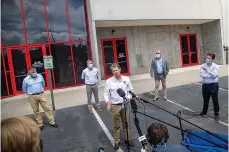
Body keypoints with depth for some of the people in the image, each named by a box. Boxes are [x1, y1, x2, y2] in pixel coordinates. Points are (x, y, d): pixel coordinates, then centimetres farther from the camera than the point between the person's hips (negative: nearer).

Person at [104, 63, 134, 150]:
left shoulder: (126, 79, -4)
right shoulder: (109, 81, -9)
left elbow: (131, 90, 3)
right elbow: (106, 93, -5)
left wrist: (128, 98, -15)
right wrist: (108, 101, -22)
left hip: (124, 105, 2)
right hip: (115, 106, -2)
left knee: (126, 123, 17)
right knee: (116, 125, 12)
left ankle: (127, 139, 35)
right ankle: (117, 142, 27)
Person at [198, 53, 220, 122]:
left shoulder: (216, 66, -8)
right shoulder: (203, 65, -1)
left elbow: (214, 75, -22)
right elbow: (202, 74, -13)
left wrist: (207, 70, -29)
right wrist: (211, 76, -17)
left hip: (213, 85, -3)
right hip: (205, 85, 3)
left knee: (215, 100, 5)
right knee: (205, 100, 18)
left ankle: (216, 114, 19)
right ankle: (204, 111, 36)